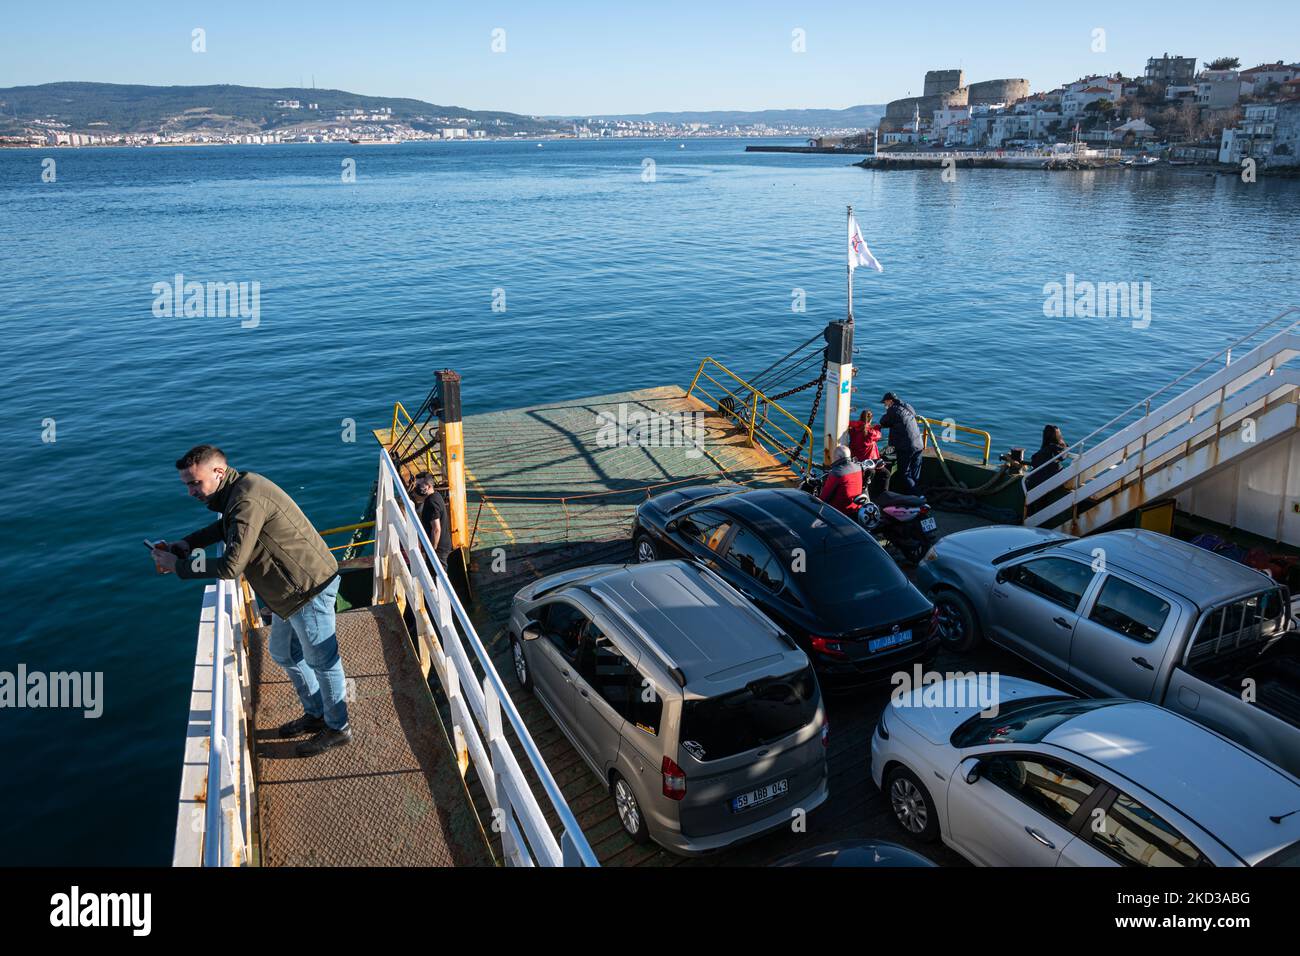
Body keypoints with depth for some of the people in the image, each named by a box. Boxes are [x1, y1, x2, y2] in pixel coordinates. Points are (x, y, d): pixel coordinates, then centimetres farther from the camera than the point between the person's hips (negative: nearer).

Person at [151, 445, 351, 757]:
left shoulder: (247, 501, -27)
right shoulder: (240, 488, 6)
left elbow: (231, 566, -28)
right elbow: (225, 526, 27)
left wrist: (177, 565, -15)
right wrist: (187, 543, 10)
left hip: (309, 587, -11)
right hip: (290, 589, 11)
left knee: (322, 661, 7)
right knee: (284, 654, 24)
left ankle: (338, 729, 25)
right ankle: (316, 714, 40)